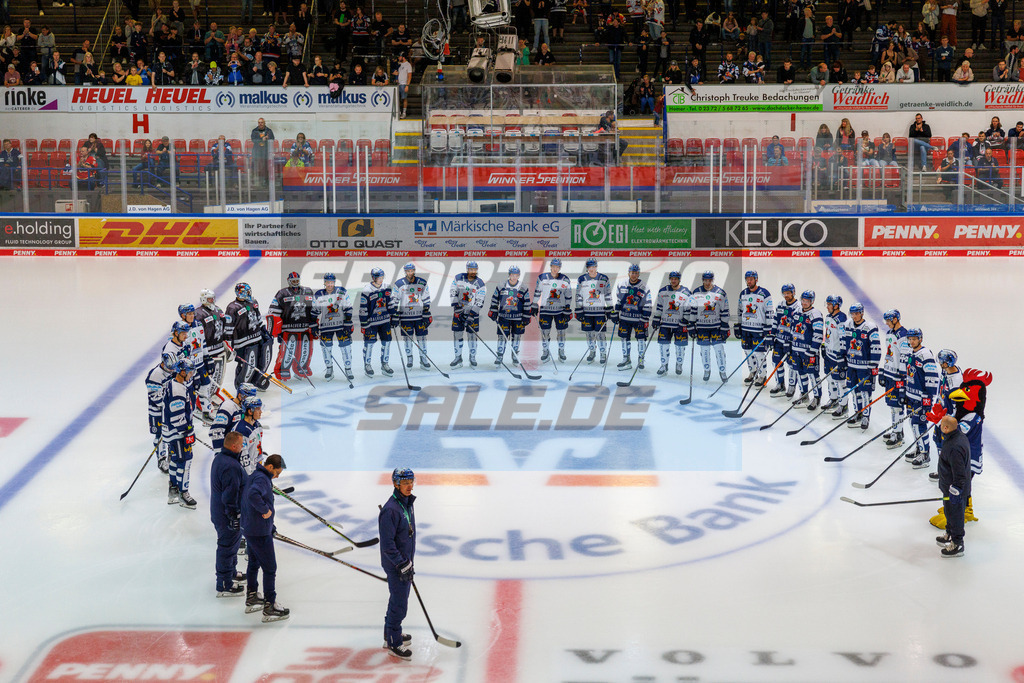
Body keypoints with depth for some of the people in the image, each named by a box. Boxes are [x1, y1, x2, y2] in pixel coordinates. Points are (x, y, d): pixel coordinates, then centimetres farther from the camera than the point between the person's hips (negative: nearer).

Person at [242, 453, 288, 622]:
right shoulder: (261, 479, -21)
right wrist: (266, 509, -26)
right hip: (260, 533, -10)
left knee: (254, 563, 24)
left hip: (249, 530, 10)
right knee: (270, 569, -3)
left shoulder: (253, 476, 11)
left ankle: (251, 598, 37)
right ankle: (270, 609, 0)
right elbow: (253, 495, -42)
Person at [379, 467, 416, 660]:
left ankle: (391, 633, 38)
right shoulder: (391, 509, -25)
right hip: (394, 564, -10)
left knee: (399, 598, 22)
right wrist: (402, 564, -23)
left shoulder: (407, 503, 6)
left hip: (405, 560, 10)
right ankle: (393, 644, 8)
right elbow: (387, 543, -24)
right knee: (399, 604, -3)